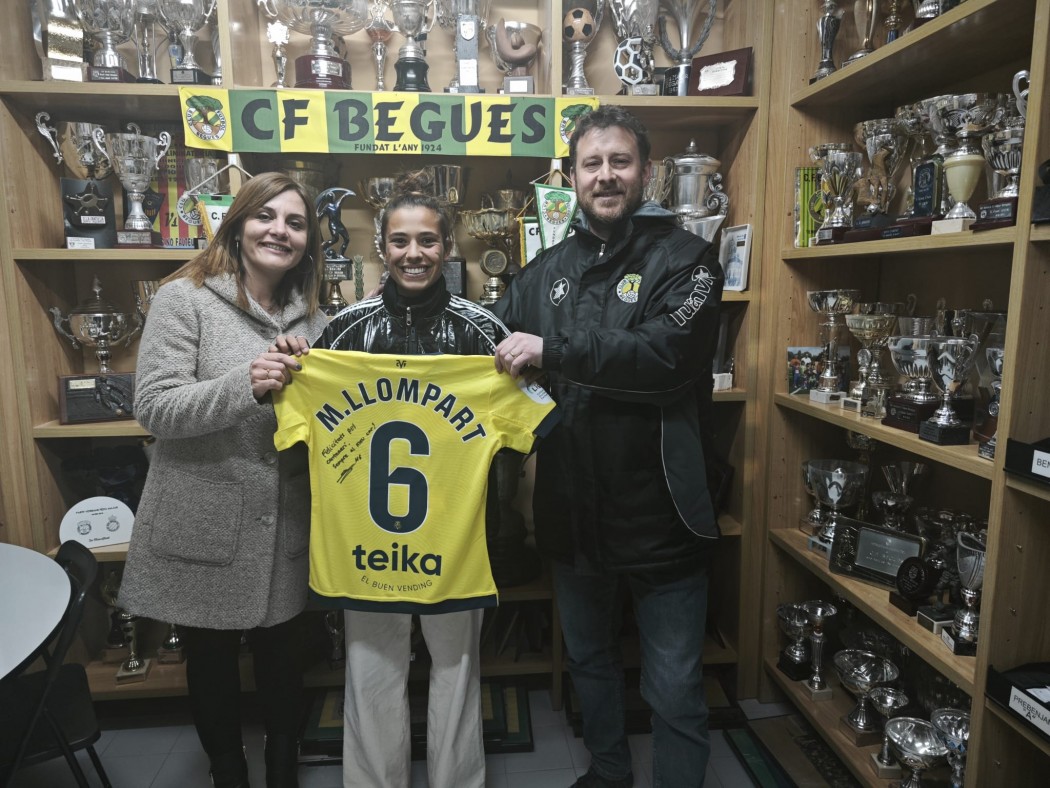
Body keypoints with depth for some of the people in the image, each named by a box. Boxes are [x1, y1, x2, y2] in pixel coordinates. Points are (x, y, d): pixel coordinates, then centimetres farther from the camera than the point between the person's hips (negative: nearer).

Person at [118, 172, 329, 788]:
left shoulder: (312, 318, 6)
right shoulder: (186, 298, -8)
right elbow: (155, 407, -15)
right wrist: (246, 385, -29)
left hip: (284, 525, 4)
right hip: (204, 524, -3)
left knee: (282, 653, 17)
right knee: (212, 658, 15)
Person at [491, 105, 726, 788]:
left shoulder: (685, 258, -8)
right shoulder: (549, 269, 9)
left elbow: (666, 352, -25)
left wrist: (552, 351, -27)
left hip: (659, 517, -5)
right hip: (573, 513, 6)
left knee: (674, 691, 9)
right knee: (590, 661, 26)